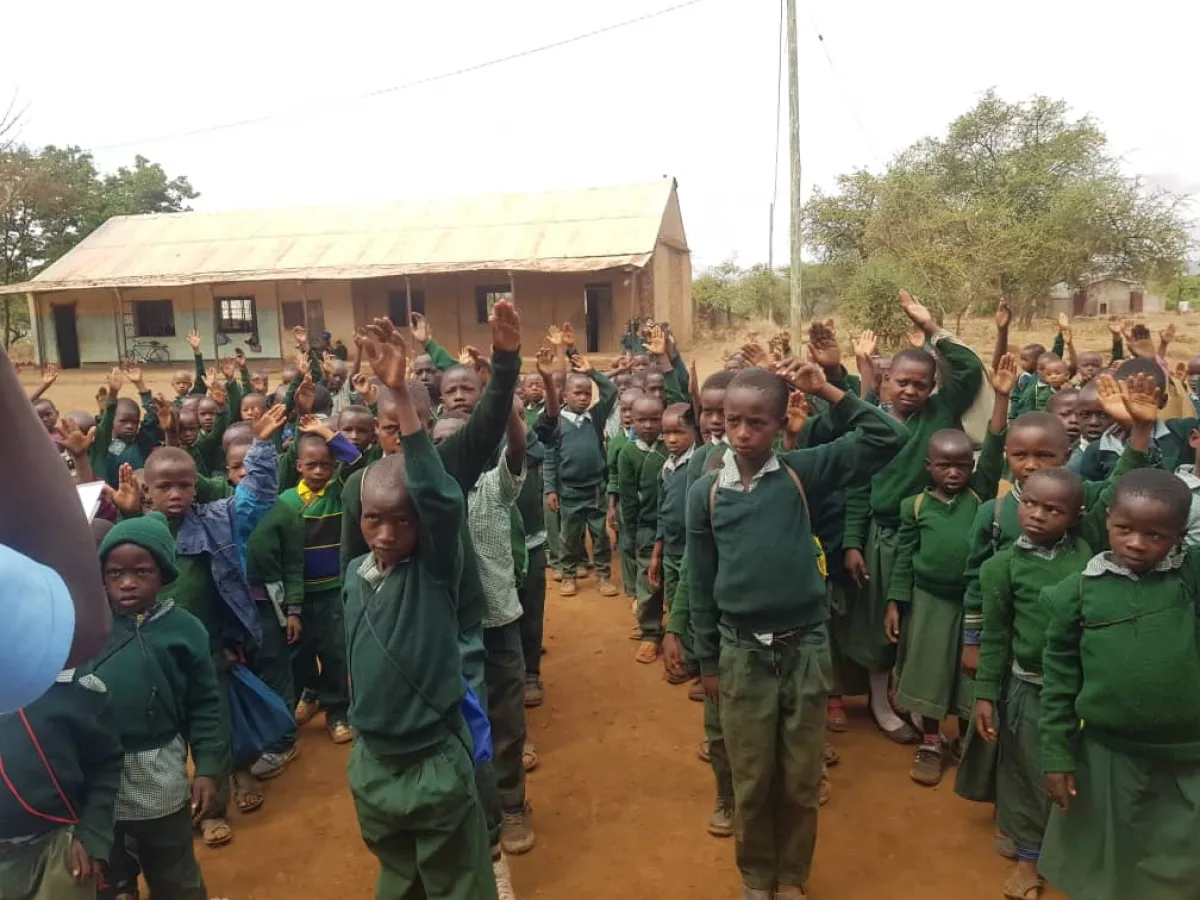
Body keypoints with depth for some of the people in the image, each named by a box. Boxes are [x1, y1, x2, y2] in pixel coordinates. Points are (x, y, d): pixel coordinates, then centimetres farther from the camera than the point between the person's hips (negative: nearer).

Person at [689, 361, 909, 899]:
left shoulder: (801, 472, -6)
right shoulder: (706, 491, -5)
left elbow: (889, 440, -10)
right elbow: (700, 583, 2)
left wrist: (828, 393, -16)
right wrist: (707, 661, 5)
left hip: (805, 648, 0)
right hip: (741, 653, 0)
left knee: (800, 782, 15)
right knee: (752, 782, 15)